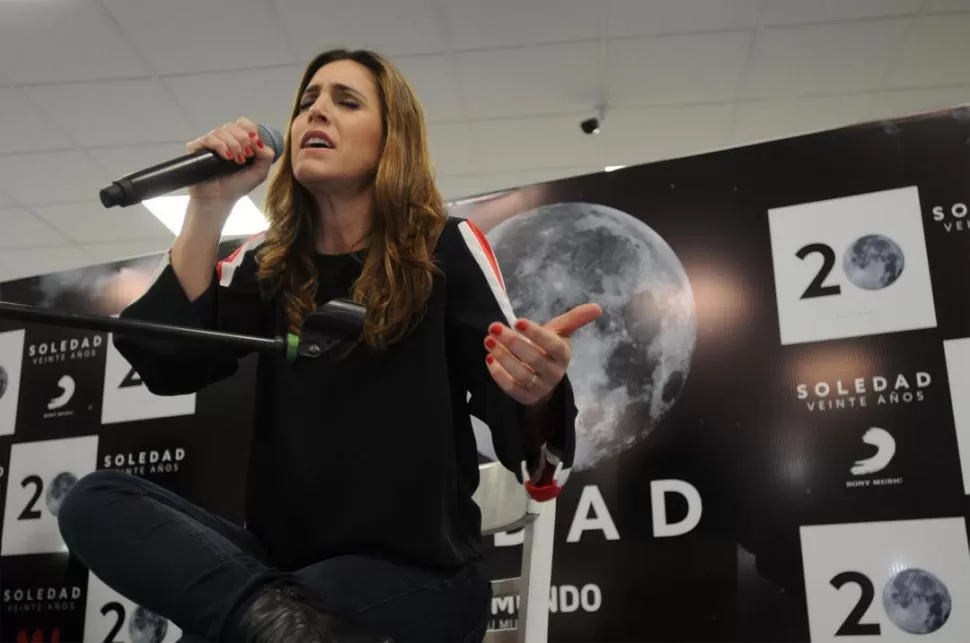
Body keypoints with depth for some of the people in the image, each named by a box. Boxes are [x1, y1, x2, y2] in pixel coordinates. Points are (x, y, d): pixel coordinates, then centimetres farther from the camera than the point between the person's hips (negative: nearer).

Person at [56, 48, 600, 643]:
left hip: (417, 573, -5)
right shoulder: (266, 264, 9)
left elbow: (521, 438, -10)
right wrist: (209, 207, -8)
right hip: (286, 558, 6)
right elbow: (167, 366, -6)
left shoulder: (445, 249, -4)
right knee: (94, 501, -20)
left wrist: (535, 395, -35)